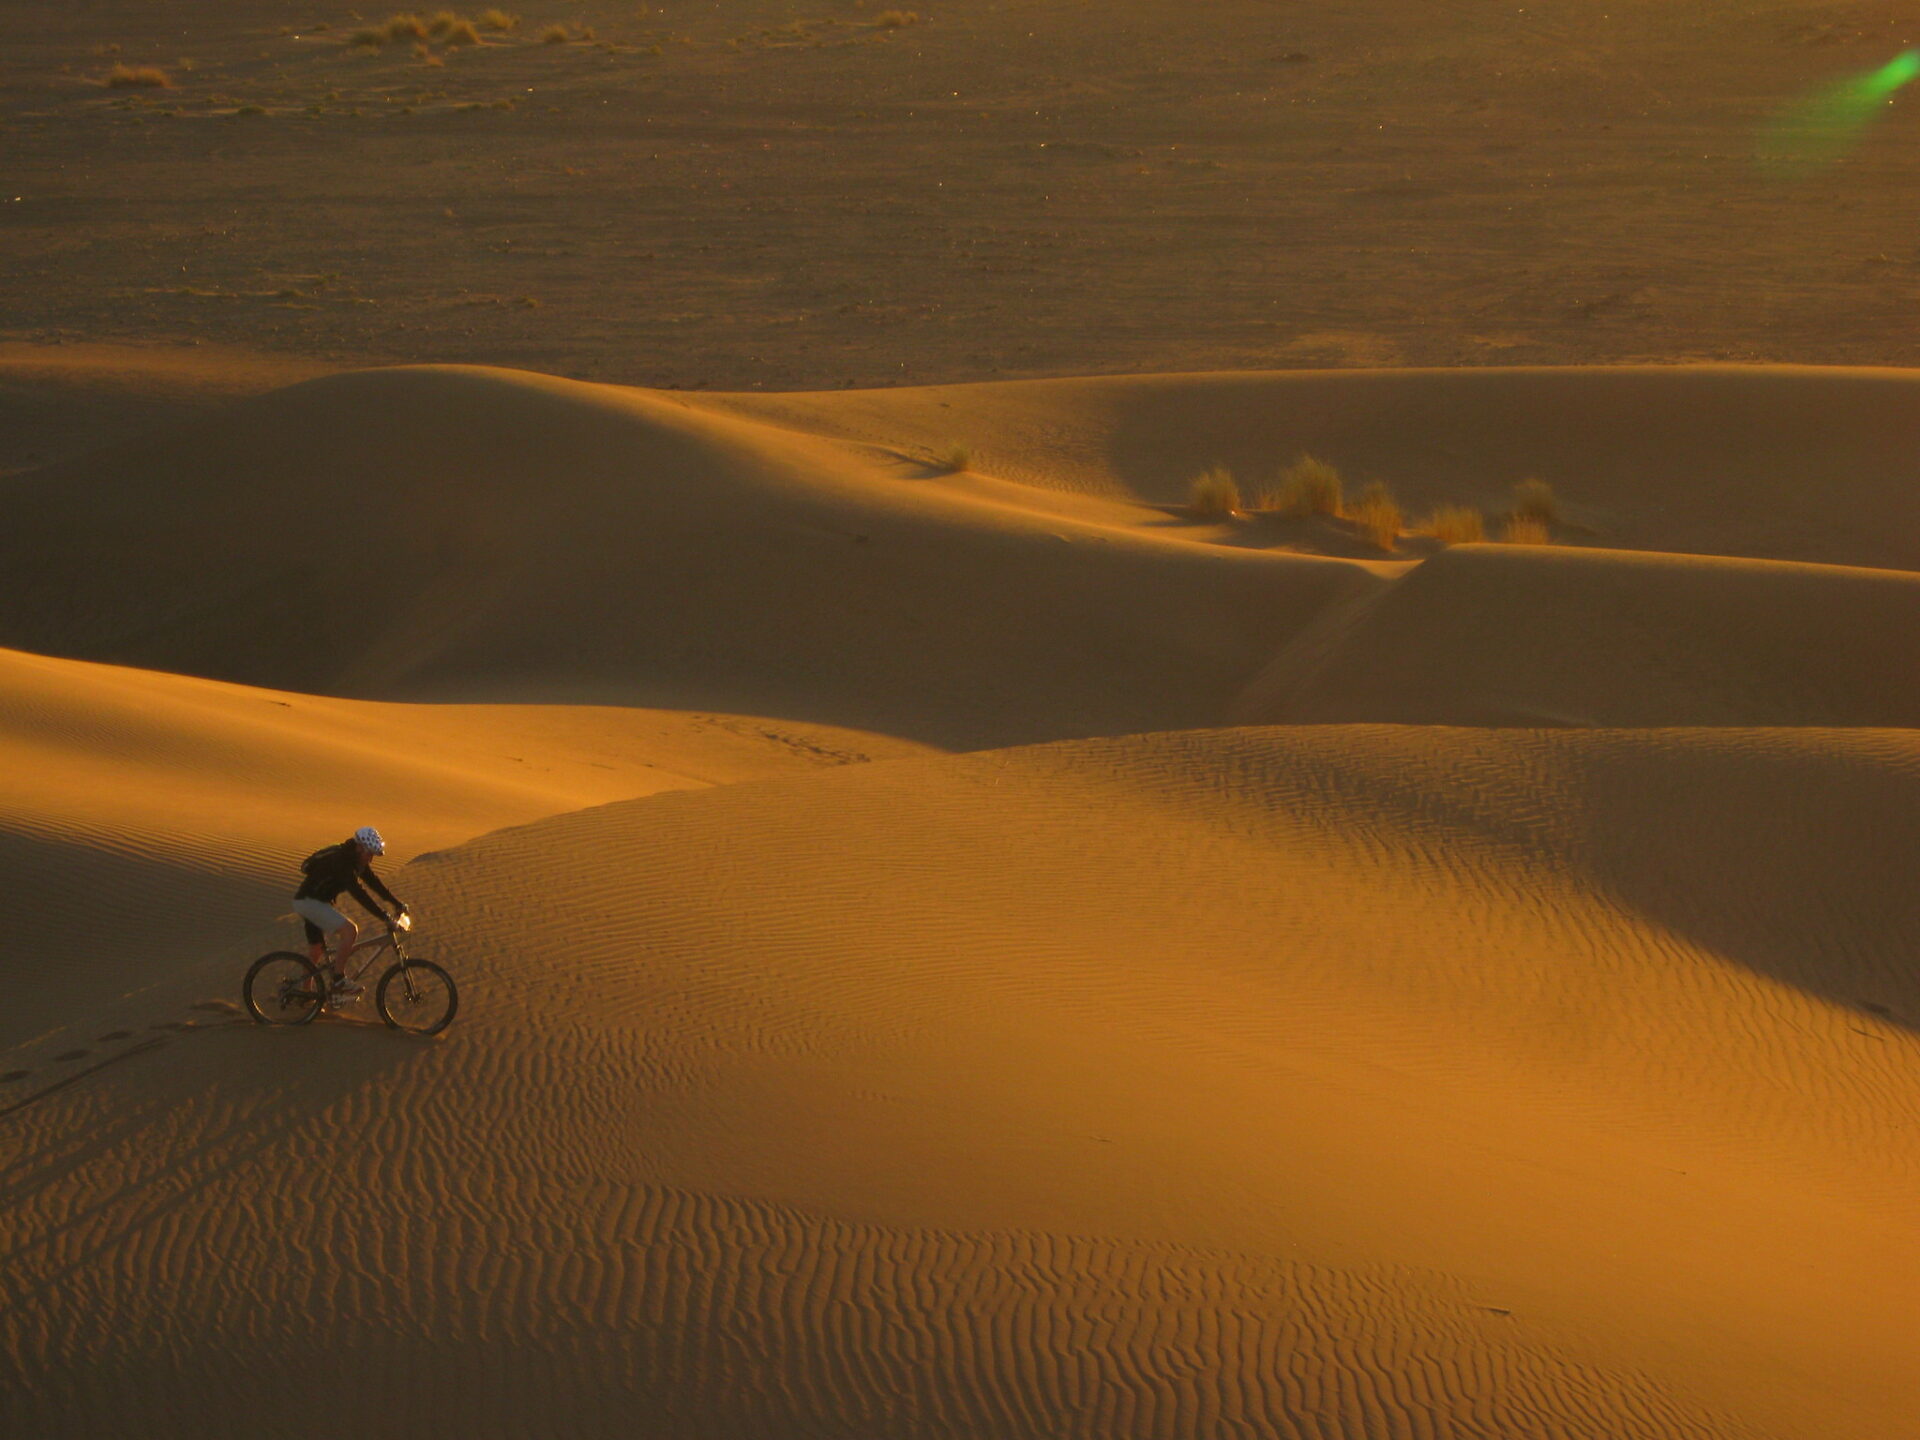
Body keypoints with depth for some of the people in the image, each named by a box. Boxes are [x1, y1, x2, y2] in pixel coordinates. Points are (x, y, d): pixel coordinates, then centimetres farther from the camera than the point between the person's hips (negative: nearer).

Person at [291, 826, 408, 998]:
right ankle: (337, 979, -16)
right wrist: (385, 917, -34)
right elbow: (359, 893, -32)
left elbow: (375, 884, 10)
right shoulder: (341, 861, -26)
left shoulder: (357, 861, 4)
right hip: (309, 901, -10)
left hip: (315, 901, 10)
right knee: (350, 930, -23)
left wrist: (399, 904, 4)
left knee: (315, 951, 18)